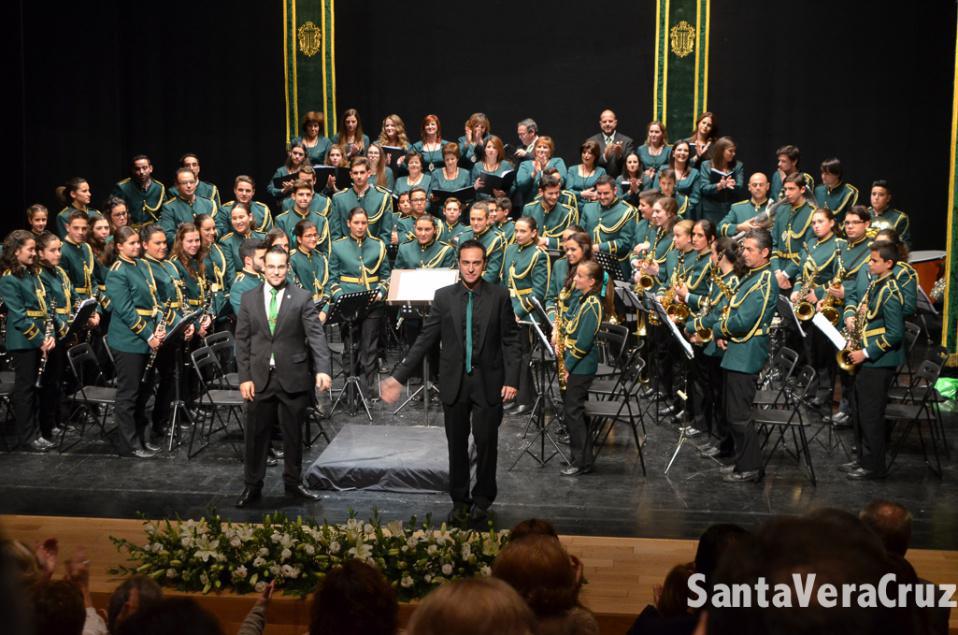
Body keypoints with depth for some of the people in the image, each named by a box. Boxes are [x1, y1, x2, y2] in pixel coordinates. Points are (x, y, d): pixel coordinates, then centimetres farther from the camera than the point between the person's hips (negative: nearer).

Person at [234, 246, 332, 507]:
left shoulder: (302, 298, -3)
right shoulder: (249, 298, 4)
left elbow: (316, 336, -10)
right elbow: (242, 340, 5)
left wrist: (322, 370, -24)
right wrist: (244, 377, -3)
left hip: (293, 377, -1)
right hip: (259, 378, 1)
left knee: (293, 434, 10)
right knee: (256, 434, 7)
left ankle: (293, 482, 25)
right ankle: (252, 486, 19)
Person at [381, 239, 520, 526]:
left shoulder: (500, 296, -1)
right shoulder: (444, 296, 2)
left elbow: (510, 341, -1)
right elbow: (424, 340, 3)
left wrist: (511, 380, -11)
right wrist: (399, 376, -2)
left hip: (488, 382, -1)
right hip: (454, 381, 1)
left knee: (486, 442, 3)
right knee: (457, 445, 8)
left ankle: (482, 499, 21)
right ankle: (459, 500, 21)